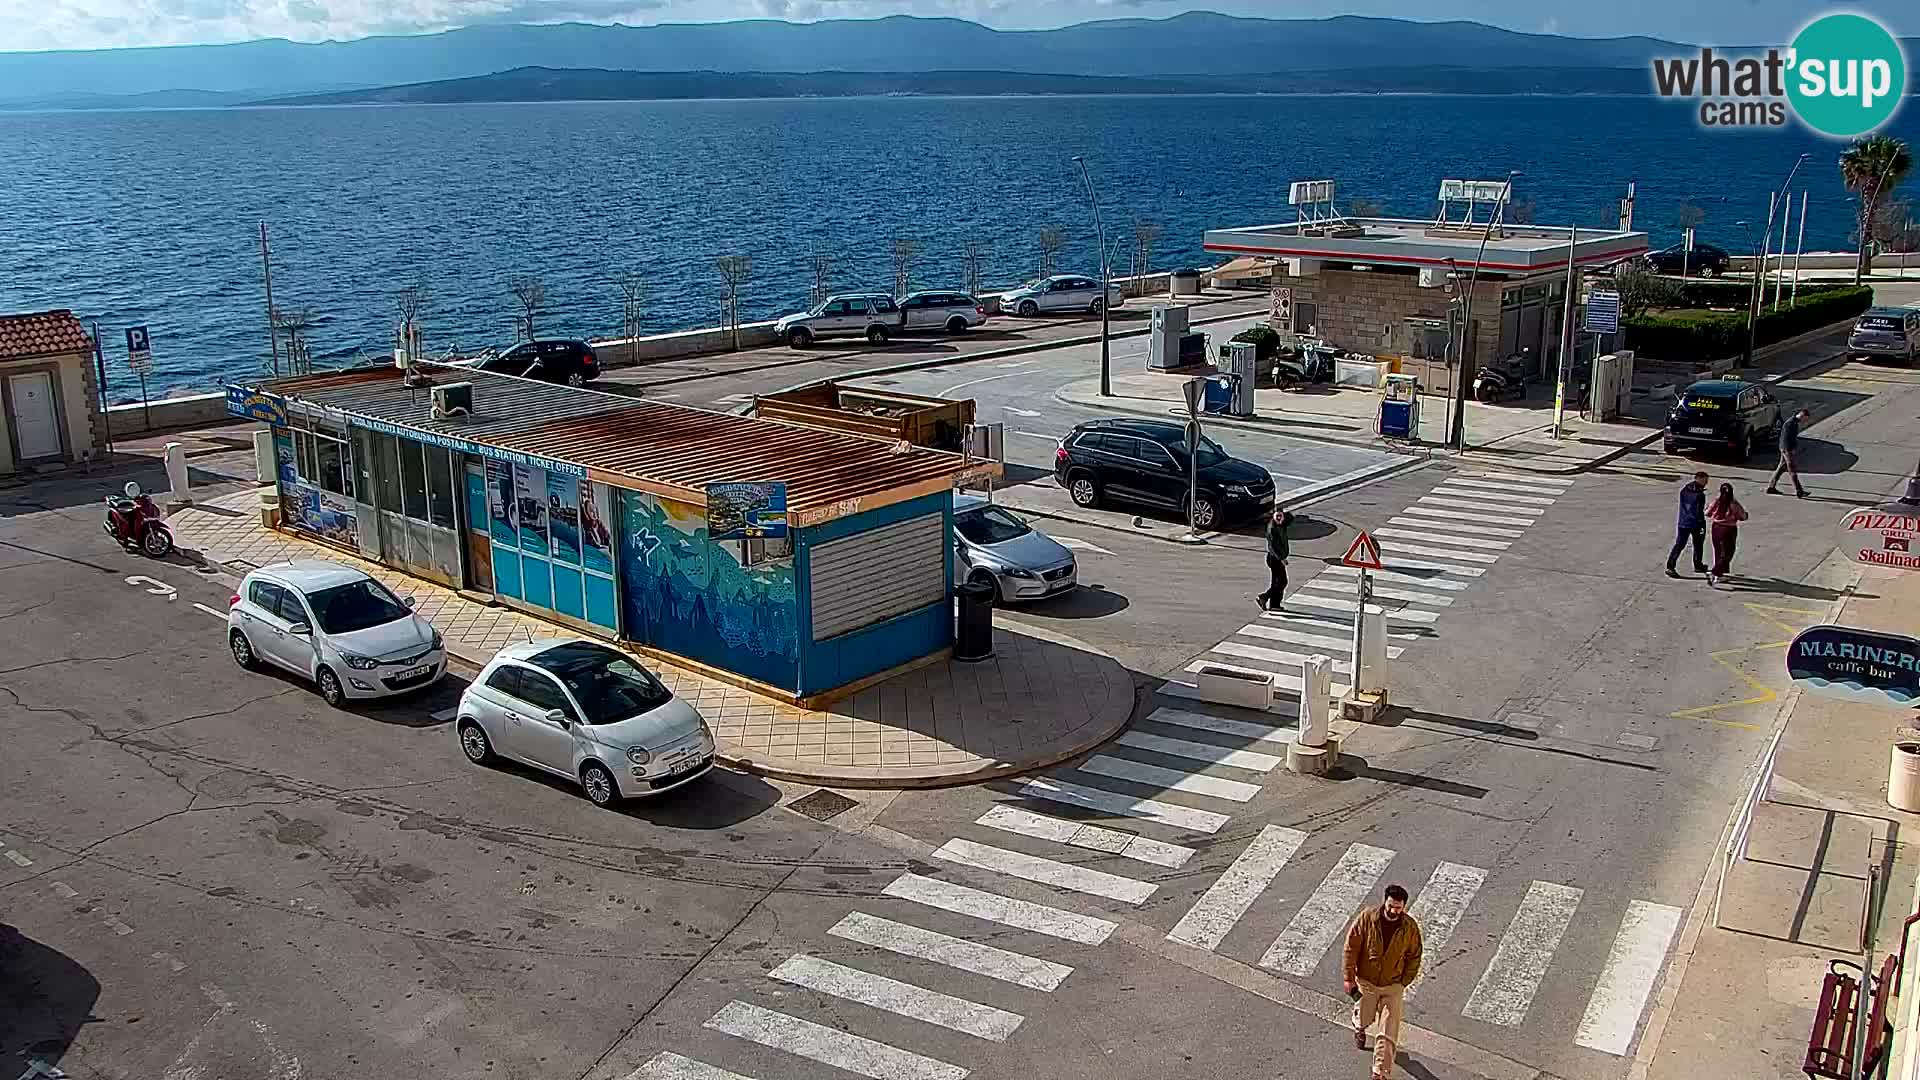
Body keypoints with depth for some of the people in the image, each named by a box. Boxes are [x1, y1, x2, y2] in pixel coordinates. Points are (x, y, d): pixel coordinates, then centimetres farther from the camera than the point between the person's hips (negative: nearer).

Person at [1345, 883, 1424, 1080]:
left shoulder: (1410, 927, -16)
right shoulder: (1367, 918, -19)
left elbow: (1414, 956, 1)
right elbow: (1352, 947, -10)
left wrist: (1404, 981, 0)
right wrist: (1348, 977, -9)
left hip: (1393, 986, -1)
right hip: (1366, 982, 1)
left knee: (1388, 1032, -3)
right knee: (1363, 1018, 25)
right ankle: (1359, 1029, 61)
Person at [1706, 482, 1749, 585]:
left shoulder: (1716, 502, -8)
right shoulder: (1734, 504, -14)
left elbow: (1707, 514, 4)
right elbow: (1743, 517, -6)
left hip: (1716, 528, 3)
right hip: (1729, 530, -3)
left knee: (1718, 552, 19)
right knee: (1726, 554, 4)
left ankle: (1719, 574, 29)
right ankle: (1715, 572, -12)